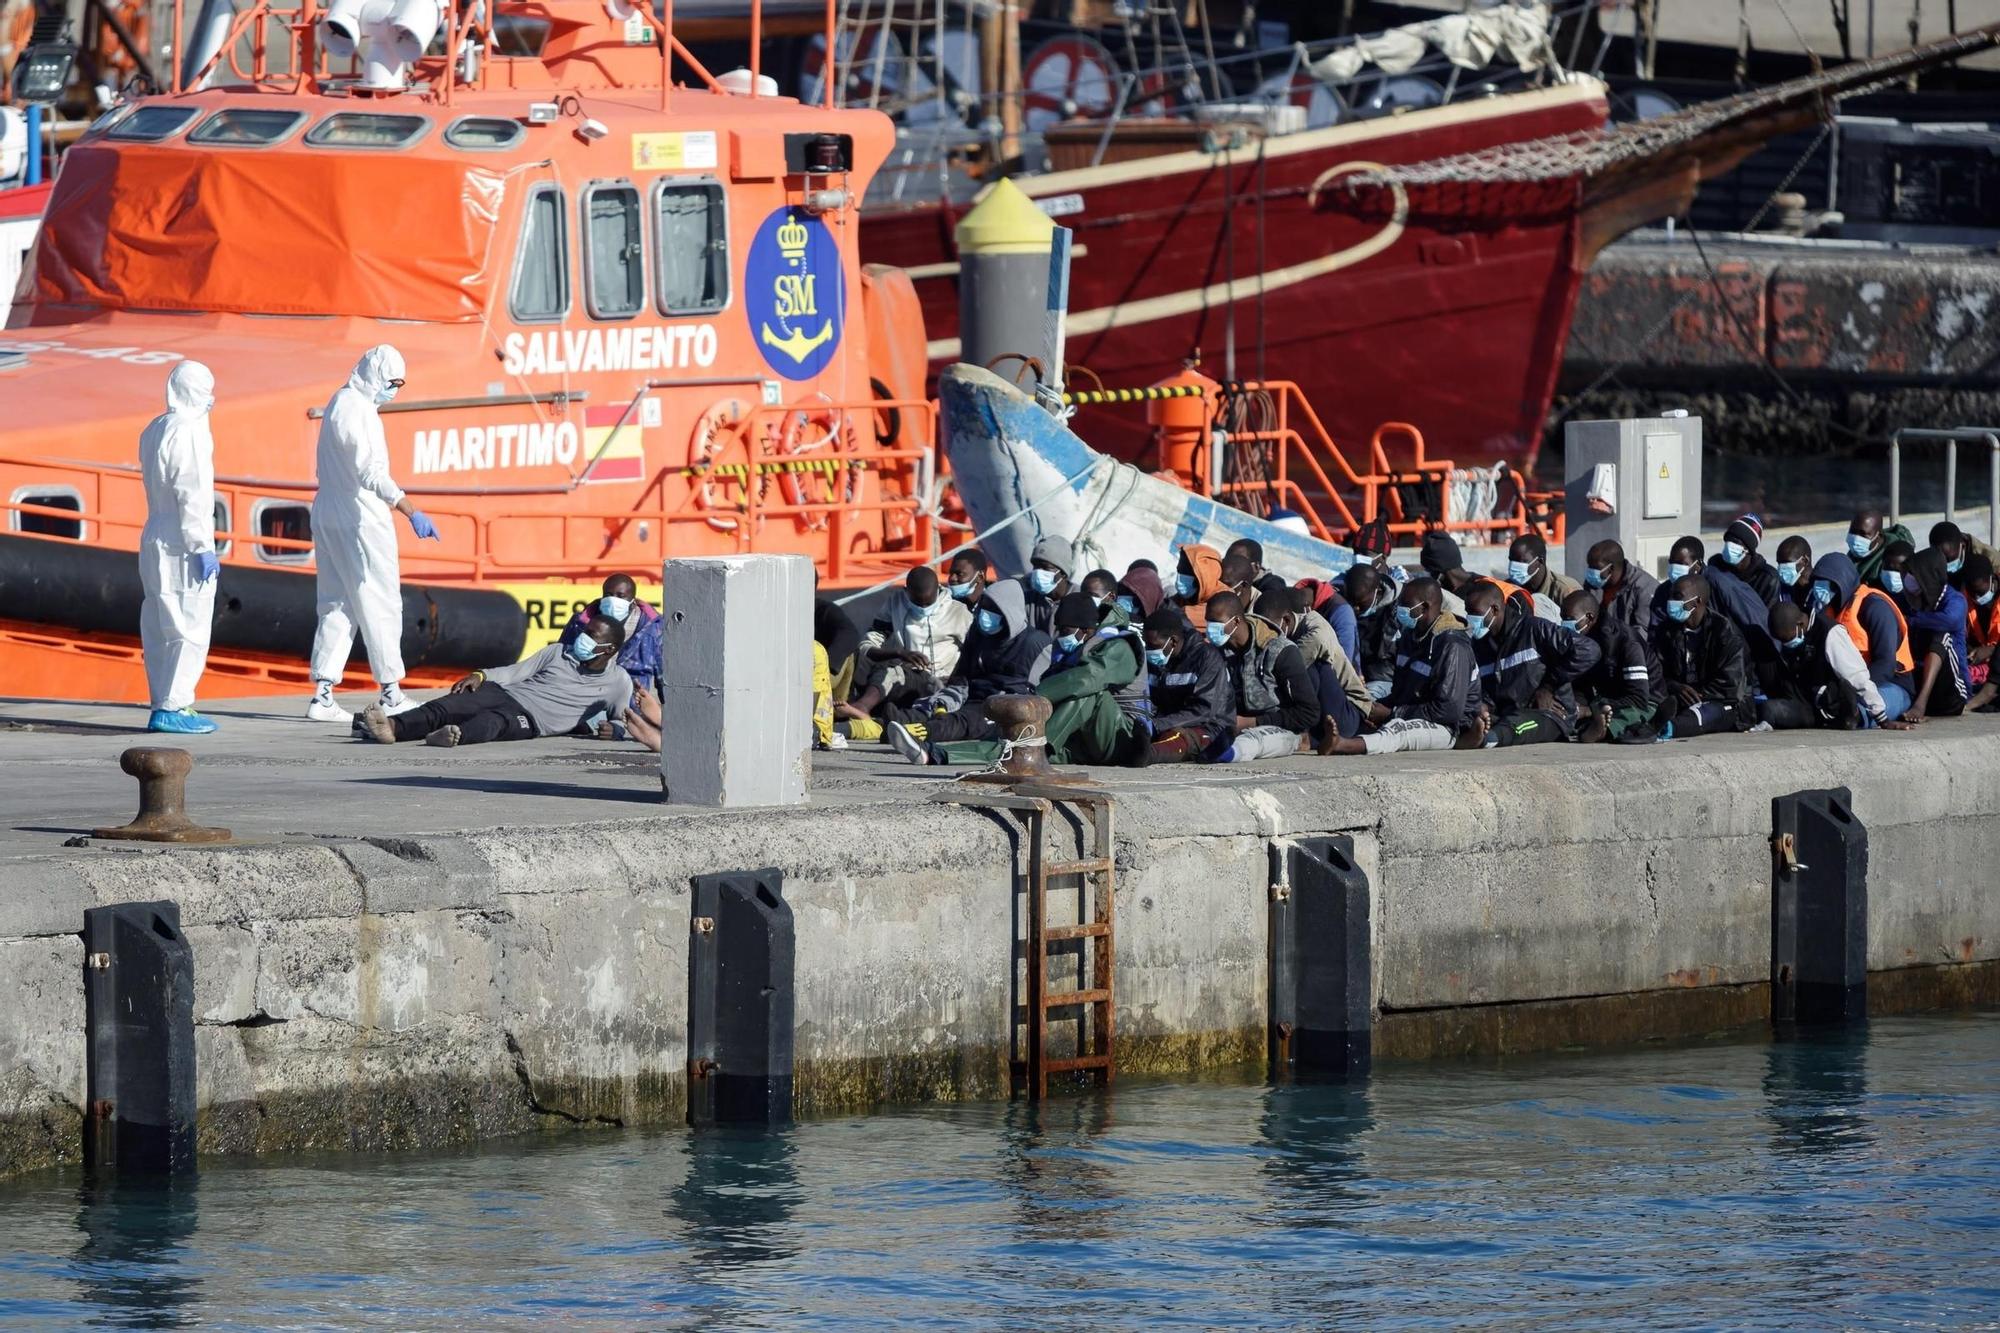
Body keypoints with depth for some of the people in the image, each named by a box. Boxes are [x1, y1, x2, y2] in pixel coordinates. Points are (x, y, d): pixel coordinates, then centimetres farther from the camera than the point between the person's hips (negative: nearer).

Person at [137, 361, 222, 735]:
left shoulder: (153, 431, 13)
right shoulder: (188, 433, -15)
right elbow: (192, 496, -18)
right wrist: (202, 547, -17)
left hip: (155, 537, 9)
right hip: (181, 544, -9)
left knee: (161, 629, 12)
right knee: (189, 627, -7)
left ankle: (163, 705, 16)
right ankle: (174, 707, -9)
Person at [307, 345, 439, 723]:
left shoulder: (339, 402, 14)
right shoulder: (359, 411, -16)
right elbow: (372, 473, -27)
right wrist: (411, 512, -34)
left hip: (327, 518, 9)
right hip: (360, 520, -9)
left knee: (337, 607, 10)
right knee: (380, 606, 0)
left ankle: (322, 695, 5)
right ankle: (390, 693, 4)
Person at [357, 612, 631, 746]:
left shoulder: (618, 682, 16)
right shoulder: (560, 653, 24)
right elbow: (516, 672, 18)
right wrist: (481, 675, 0)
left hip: (529, 719, -5)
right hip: (501, 692, 5)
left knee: (492, 720, -42)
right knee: (442, 708, -27)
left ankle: (456, 735, -76)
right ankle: (391, 727, -52)